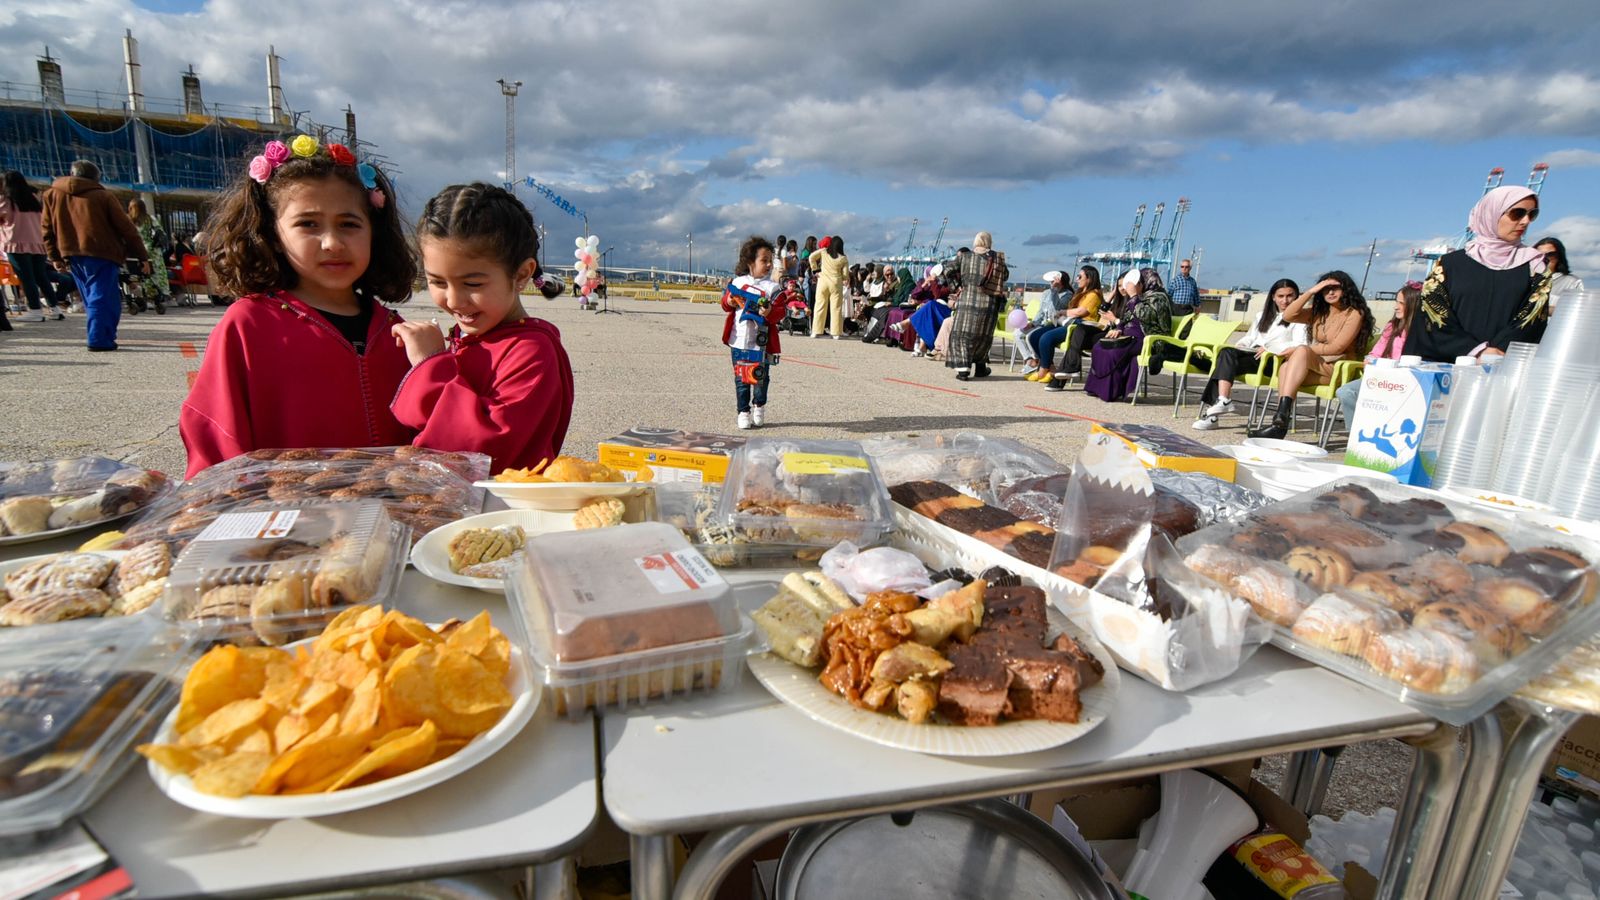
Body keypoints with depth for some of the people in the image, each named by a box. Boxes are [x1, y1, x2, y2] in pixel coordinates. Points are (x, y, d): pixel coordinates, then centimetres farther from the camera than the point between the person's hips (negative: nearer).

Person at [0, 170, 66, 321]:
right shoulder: (34, 198, 12)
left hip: (17, 243, -5)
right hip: (37, 242, 5)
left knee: (26, 278, -5)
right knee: (41, 276, 8)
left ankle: (36, 310, -8)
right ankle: (55, 308, 6)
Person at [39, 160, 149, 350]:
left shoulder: (52, 194, 14)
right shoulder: (103, 195, 1)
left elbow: (46, 228, 14)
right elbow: (126, 228, -2)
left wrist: (54, 257, 21)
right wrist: (142, 256, 2)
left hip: (71, 255, 5)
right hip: (101, 253, -5)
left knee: (92, 298, 14)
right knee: (102, 297, -6)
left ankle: (103, 337, 14)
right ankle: (99, 340, -14)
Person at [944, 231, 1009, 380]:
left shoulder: (964, 256, 4)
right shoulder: (997, 258, 5)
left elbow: (948, 269, 8)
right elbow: (1005, 275, 15)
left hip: (967, 301, -1)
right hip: (989, 304, 1)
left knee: (962, 334, 4)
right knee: (983, 336, 15)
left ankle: (963, 369, -9)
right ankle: (980, 367, 27)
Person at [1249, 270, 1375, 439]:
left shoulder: (1354, 314, 0)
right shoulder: (1318, 312, 19)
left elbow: (1336, 348, -10)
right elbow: (1288, 316, 3)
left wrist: (1299, 351, -10)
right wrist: (1311, 291, -3)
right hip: (1315, 366, 5)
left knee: (1301, 351, -31)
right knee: (1286, 365, -27)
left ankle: (1281, 418, -45)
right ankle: (1281, 420, -40)